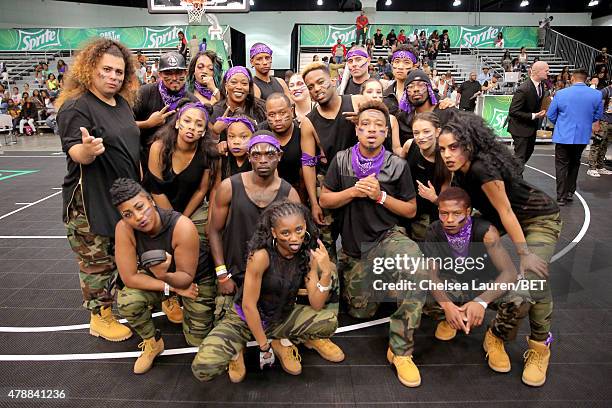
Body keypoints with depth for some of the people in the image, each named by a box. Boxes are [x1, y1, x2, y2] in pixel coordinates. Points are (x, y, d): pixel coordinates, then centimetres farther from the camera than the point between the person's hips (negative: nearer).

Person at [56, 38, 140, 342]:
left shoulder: (123, 103, 10)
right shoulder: (76, 107, -13)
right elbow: (76, 153, -20)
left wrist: (139, 182, 19)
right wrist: (87, 149, -43)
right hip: (90, 202, -8)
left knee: (122, 257, 18)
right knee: (96, 261, 2)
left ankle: (112, 308, 36)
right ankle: (99, 319, 18)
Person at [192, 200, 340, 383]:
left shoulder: (307, 255, -11)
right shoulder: (261, 255, -28)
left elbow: (316, 306, -12)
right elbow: (248, 305, -21)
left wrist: (326, 272, -27)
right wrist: (264, 346, -13)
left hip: (283, 318, 4)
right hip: (245, 318, -4)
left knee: (330, 322, -19)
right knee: (203, 368, -27)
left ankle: (282, 342, 7)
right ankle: (237, 351, 8)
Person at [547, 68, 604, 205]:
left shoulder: (561, 94, -11)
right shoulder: (597, 94, -5)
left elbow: (550, 115, -2)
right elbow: (597, 116, 8)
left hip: (563, 136, -2)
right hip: (582, 137, 3)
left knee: (561, 166, 6)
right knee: (574, 164, 20)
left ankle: (561, 197, 5)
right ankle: (570, 192, 27)